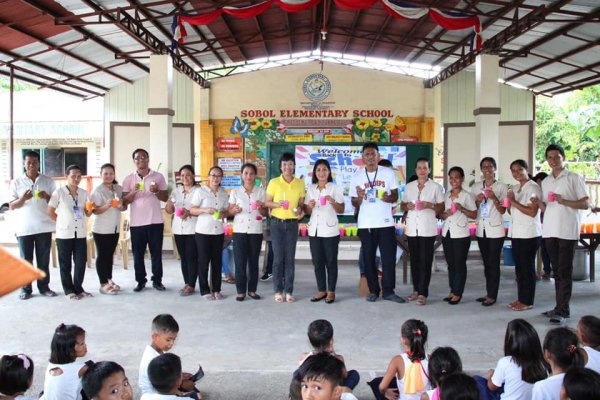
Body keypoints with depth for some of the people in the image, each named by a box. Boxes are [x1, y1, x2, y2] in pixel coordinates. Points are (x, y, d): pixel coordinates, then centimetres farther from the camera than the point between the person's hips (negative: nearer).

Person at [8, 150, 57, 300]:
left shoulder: (48, 181, 6)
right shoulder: (17, 182, 4)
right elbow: (11, 206, 1)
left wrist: (47, 197, -14)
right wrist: (22, 199, -18)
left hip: (44, 227, 1)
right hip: (24, 228, -1)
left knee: (44, 259, 7)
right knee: (25, 260, 4)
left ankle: (44, 286, 15)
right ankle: (26, 288, 11)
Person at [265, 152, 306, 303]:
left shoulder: (300, 183, 3)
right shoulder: (274, 182, -2)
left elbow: (301, 203, 10)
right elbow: (267, 202, 1)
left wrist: (300, 210, -12)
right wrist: (277, 204, -18)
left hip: (292, 223, 2)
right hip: (277, 223, -1)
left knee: (290, 258, 3)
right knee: (278, 257, 1)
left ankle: (289, 291, 10)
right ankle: (278, 291, 9)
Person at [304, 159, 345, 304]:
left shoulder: (335, 188, -1)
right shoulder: (310, 189, 9)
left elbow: (341, 210, -2)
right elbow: (307, 211, 11)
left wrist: (333, 202, -20)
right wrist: (309, 206, -11)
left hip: (330, 231, -4)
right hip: (314, 230, 4)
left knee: (331, 262, 2)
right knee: (317, 262, 7)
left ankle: (331, 291, 9)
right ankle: (321, 290, 16)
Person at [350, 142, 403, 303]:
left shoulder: (389, 173, 2)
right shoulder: (357, 176, 3)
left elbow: (395, 196, 5)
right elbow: (355, 203, 6)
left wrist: (388, 198, -17)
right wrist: (359, 198, -17)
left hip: (386, 223, 0)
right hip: (365, 224, 1)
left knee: (389, 257, -1)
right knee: (369, 259, 5)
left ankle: (388, 291, 7)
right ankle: (373, 291, 15)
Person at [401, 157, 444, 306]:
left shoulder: (436, 187, 0)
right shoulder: (409, 186, 11)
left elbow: (442, 207, 0)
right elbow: (402, 205, 16)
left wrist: (430, 205, -17)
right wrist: (406, 206, -6)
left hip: (428, 229, -4)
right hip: (412, 228, 4)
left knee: (425, 261, -4)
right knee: (414, 260, 8)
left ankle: (423, 293, -2)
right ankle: (416, 289, 18)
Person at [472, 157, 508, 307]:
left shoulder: (501, 187, -3)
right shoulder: (476, 186, 8)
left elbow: (502, 210, -6)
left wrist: (494, 198, -20)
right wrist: (477, 201, -8)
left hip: (495, 230, -4)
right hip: (481, 229, 4)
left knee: (493, 263, -3)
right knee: (486, 263, 10)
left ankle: (492, 296, 1)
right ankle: (489, 293, 17)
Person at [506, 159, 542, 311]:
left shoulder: (533, 187, -10)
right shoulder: (515, 189, 14)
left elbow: (532, 212, -18)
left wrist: (514, 202, -18)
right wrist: (508, 205, -1)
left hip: (529, 233, -8)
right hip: (516, 233, 8)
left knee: (527, 267, -2)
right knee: (519, 266, 11)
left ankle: (527, 301, 6)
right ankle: (520, 298, 19)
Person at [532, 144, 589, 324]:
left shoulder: (574, 178, -2)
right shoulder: (545, 182, 15)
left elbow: (584, 204, -5)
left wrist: (563, 201, -18)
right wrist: (539, 203, -4)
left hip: (567, 231, -6)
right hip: (549, 230, 6)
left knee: (565, 271, -4)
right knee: (556, 270, 10)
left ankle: (562, 310, -1)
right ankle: (560, 306, 18)